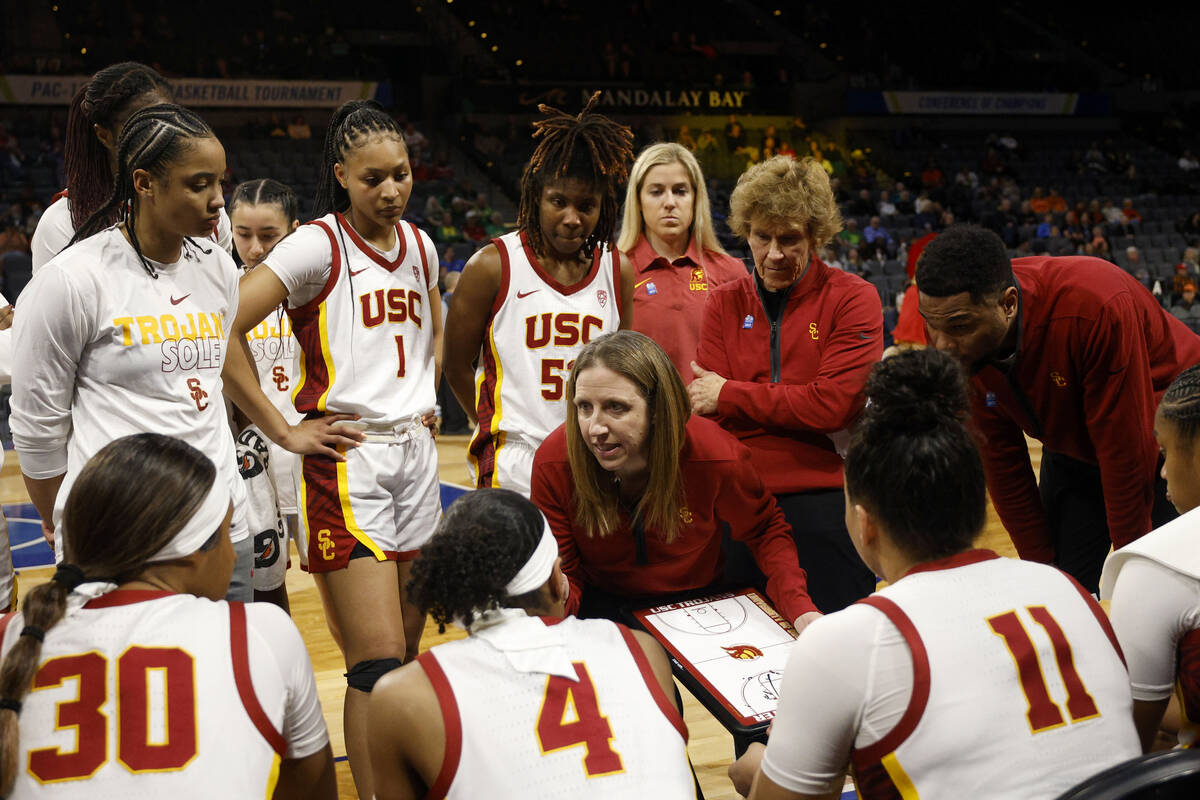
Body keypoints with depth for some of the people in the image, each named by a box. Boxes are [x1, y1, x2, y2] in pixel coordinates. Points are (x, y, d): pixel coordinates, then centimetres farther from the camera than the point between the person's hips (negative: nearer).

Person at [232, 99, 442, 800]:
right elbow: (223, 329, -15)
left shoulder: (419, 244, 11)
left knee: (409, 647, 12)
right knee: (378, 662, -9)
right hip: (346, 459, -6)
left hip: (415, 452, 6)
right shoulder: (319, 244, -9)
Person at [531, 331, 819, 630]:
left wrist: (799, 607, -19)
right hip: (603, 604, 0)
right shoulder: (553, 462, -23)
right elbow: (563, 573, -11)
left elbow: (766, 531, -3)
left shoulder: (716, 456, -24)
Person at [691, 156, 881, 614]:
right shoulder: (725, 303, 9)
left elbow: (832, 404, -13)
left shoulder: (852, 299, -1)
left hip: (825, 506, -2)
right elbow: (705, 407, 2)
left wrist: (729, 395, -5)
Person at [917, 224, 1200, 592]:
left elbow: (1126, 453, -29)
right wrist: (1040, 562, -7)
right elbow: (1001, 459, -10)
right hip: (1072, 449, 5)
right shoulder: (955, 338, -21)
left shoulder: (1094, 308, -38)